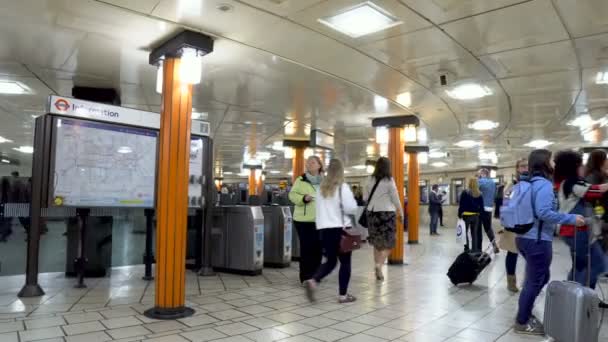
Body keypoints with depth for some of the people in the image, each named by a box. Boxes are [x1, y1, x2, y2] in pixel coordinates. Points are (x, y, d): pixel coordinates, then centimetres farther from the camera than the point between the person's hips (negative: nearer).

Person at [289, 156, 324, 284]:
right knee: (306, 247, -2)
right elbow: (292, 195, -4)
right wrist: (303, 198, -22)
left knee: (317, 247, 10)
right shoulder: (301, 180, -1)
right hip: (304, 219, -4)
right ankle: (305, 277, 7)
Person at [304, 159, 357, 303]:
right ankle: (343, 295, 13)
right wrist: (353, 203, 6)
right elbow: (351, 208, -13)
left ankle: (313, 281, -5)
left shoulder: (321, 188, 8)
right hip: (341, 228, -5)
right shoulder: (342, 187, -10)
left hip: (324, 228, 6)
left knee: (330, 261, 16)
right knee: (345, 262, 8)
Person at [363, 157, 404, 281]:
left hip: (373, 213, 4)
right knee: (388, 243, 4)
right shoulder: (389, 180, -8)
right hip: (387, 213, -4)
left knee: (377, 242, 14)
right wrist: (401, 212, 9)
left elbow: (365, 197, 6)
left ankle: (378, 268, 19)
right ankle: (379, 264, -15)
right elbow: (395, 198, -3)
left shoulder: (370, 180, 3)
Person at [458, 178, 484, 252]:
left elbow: (461, 205, -8)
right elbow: (481, 205, 4)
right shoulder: (479, 194, 2)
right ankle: (475, 249, 12)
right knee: (474, 233, 10)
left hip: (466, 215, -4)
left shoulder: (465, 193, -8)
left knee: (465, 233, 5)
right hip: (476, 216, 4)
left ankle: (466, 249, 5)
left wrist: (459, 215, -3)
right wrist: (479, 213, 14)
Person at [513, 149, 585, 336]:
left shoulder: (529, 183, 12)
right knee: (535, 281, 3)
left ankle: (524, 313, 30)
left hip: (525, 237, 9)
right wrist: (571, 218, -19)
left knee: (542, 277, 23)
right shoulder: (544, 184, -16)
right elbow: (544, 212, -25)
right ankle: (522, 323, 14)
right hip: (538, 240, -9)